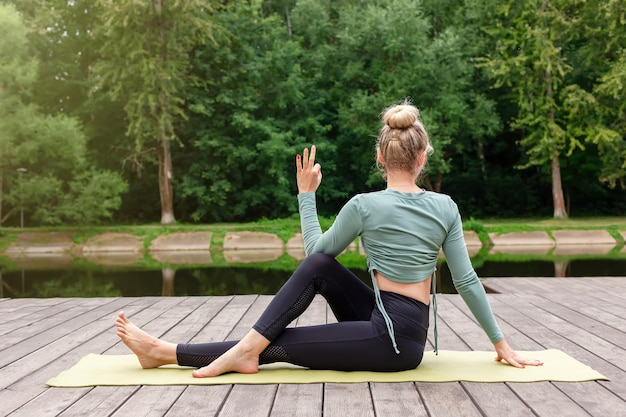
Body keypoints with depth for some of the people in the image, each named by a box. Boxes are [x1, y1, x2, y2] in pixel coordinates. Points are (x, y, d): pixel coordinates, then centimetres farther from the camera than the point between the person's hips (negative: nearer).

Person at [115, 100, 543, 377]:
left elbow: (315, 248, 3)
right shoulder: (445, 206, 1)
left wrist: (306, 194, 10)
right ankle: (249, 346, 4)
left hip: (394, 338, -6)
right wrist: (501, 343, 8)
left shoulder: (364, 205, -12)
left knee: (279, 344, -2)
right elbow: (468, 281, 1)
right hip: (403, 327, 6)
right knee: (318, 268, 6)